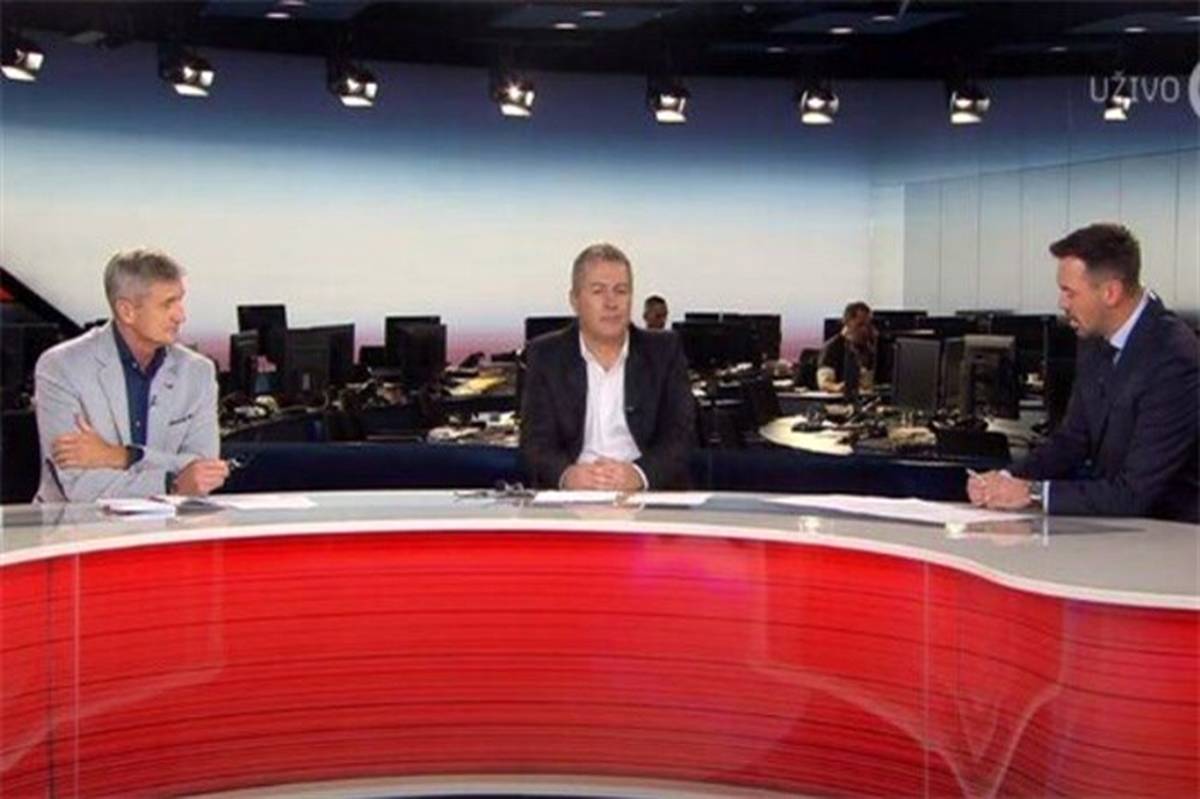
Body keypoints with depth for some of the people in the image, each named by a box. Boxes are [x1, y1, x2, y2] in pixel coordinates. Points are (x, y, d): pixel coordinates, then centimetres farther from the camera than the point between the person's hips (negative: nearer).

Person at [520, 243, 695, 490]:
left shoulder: (665, 350, 8)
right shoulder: (545, 355, 7)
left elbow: (681, 433, 0)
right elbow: (536, 441, -1)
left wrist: (638, 474, -21)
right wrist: (567, 474, -23)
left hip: (650, 492, 0)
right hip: (571, 499, 0)